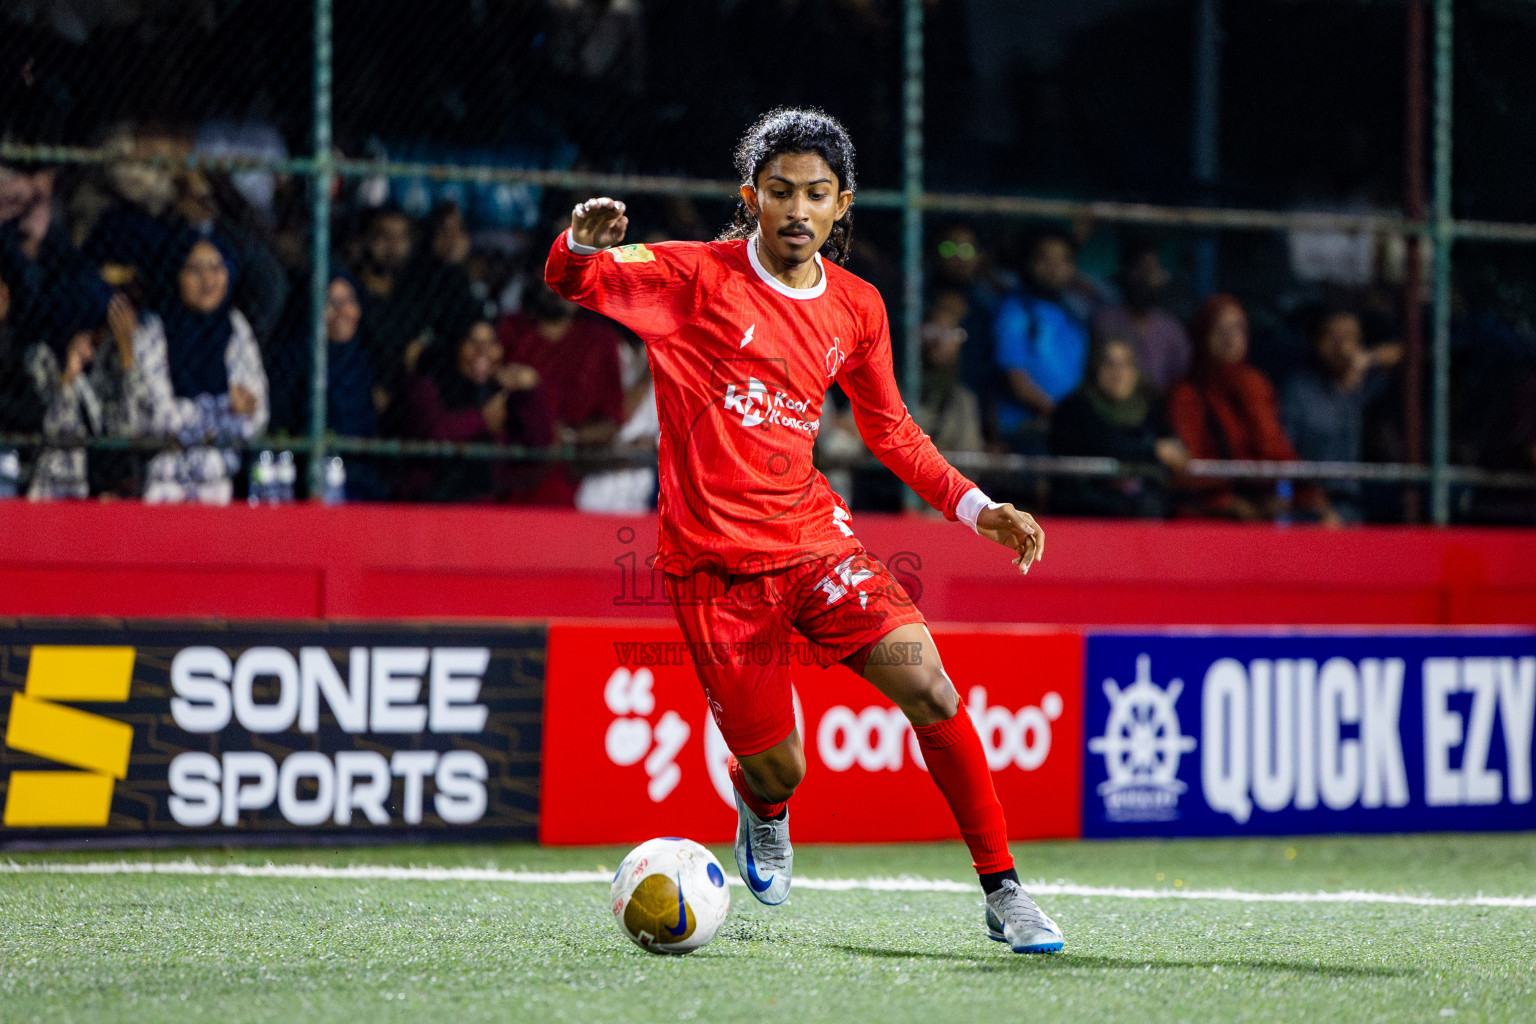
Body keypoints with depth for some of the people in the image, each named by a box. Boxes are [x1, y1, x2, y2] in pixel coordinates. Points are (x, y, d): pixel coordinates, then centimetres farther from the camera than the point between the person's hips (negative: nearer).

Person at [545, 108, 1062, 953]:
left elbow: (889, 429, 19)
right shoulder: (696, 276, -7)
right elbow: (571, 282, -10)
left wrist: (974, 508, 9)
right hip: (715, 563, -3)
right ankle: (761, 814, 39)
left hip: (814, 538, 3)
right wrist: (582, 246, -34)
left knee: (930, 690, -17)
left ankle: (1002, 892, -6)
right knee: (777, 771, -2)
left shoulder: (856, 308, 6)